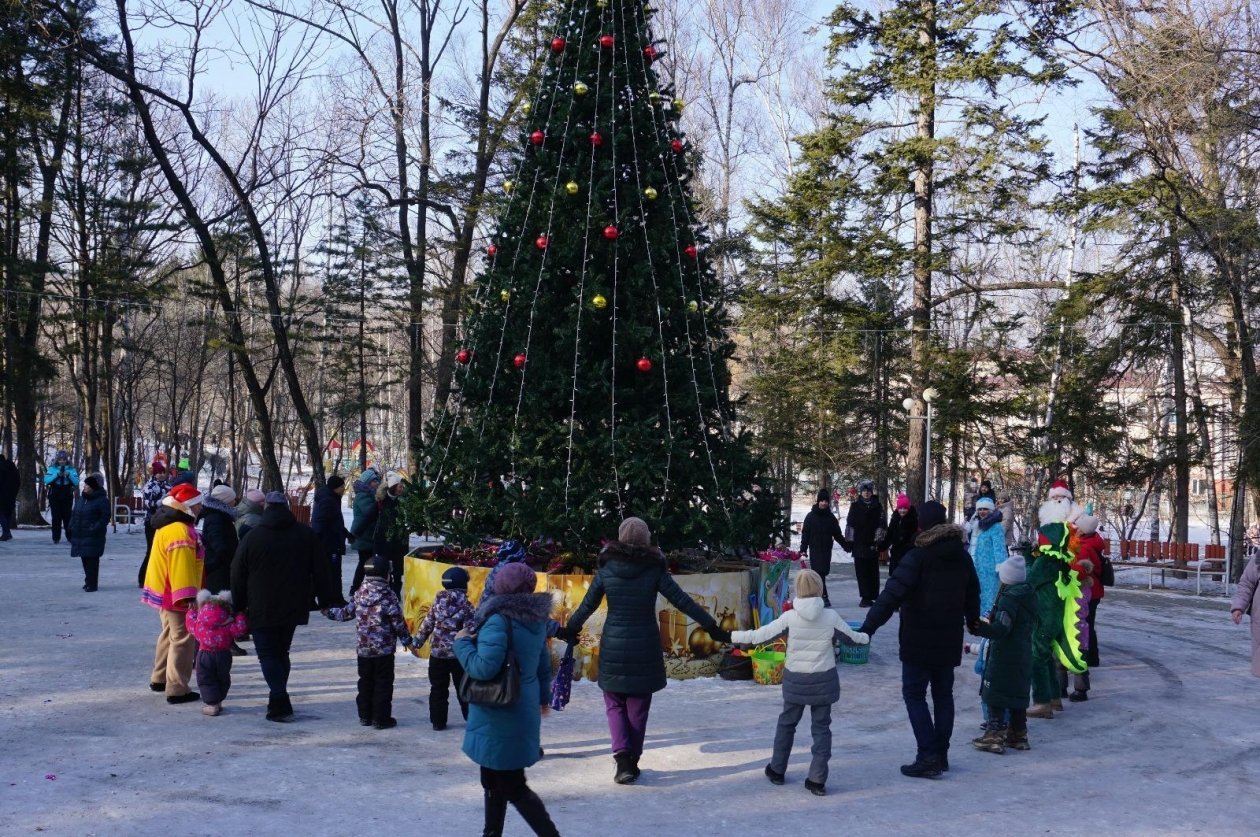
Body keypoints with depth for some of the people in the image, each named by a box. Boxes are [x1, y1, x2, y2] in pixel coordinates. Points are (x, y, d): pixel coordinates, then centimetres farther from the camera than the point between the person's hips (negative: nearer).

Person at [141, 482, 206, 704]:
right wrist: (188, 596, -27)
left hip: (165, 592, 11)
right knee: (182, 640, -6)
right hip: (177, 595, -11)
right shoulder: (180, 531, -22)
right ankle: (177, 689, -4)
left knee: (170, 634, 23)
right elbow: (181, 567, -28)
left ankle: (160, 679, 33)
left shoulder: (168, 526, 12)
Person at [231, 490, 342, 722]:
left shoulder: (252, 537, -5)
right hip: (293, 607, 3)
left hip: (262, 610, -3)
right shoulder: (306, 534, 2)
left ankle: (280, 705, -13)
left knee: (268, 654, 1)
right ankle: (278, 701, 20)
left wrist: (239, 606, 12)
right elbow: (321, 572, 3)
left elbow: (238, 576, 1)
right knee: (281, 652, 18)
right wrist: (327, 601, 9)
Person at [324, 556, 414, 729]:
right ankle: (381, 719, 3)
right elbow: (398, 622, -10)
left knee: (365, 682, 15)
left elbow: (346, 613, 12)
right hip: (384, 649, -5)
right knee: (383, 683, 2)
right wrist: (408, 641, 0)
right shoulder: (388, 596, -12)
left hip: (364, 648, 5)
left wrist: (329, 612, 29)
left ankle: (365, 716, 20)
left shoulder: (360, 593, 2)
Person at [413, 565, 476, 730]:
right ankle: (472, 718, 16)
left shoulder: (438, 602, 2)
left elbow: (427, 624, 6)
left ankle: (438, 722, 11)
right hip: (459, 654, -3)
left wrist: (417, 641, 17)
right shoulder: (465, 605, -10)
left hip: (437, 653, 3)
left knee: (438, 689, 10)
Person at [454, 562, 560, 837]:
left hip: (500, 717, -9)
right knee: (494, 781, 20)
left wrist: (462, 642, -12)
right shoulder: (536, 618, 5)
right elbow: (543, 664, 17)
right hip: (522, 711, 9)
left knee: (513, 787, -1)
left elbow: (483, 668, -29)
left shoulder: (499, 621, -22)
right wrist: (542, 697, 31)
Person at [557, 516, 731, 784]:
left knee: (615, 704, 13)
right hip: (645, 647, 0)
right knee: (637, 708, 13)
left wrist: (569, 630, 21)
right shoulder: (654, 569, -7)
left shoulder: (606, 568, -4)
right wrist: (713, 628, -3)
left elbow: (588, 605, 4)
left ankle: (622, 757, -5)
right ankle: (632, 761, 18)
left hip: (614, 646, 0)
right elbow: (683, 601, -8)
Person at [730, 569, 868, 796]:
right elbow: (852, 637, 6)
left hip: (796, 679, 0)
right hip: (823, 679, 0)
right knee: (821, 728, 8)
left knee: (786, 723, 18)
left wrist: (732, 636, 3)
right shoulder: (831, 617, -9)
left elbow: (760, 636, -9)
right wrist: (866, 638, 28)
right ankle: (817, 780, 5)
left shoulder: (790, 617, -12)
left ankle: (777, 770, 30)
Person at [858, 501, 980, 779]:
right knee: (943, 694, 15)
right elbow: (973, 594, 18)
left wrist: (868, 627, -27)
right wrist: (973, 621, 36)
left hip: (919, 641, -6)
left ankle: (928, 757, -6)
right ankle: (941, 755, 19)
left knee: (914, 694, 1)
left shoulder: (918, 557, -17)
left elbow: (892, 595, -25)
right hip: (949, 641, 6)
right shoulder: (962, 556, 4)